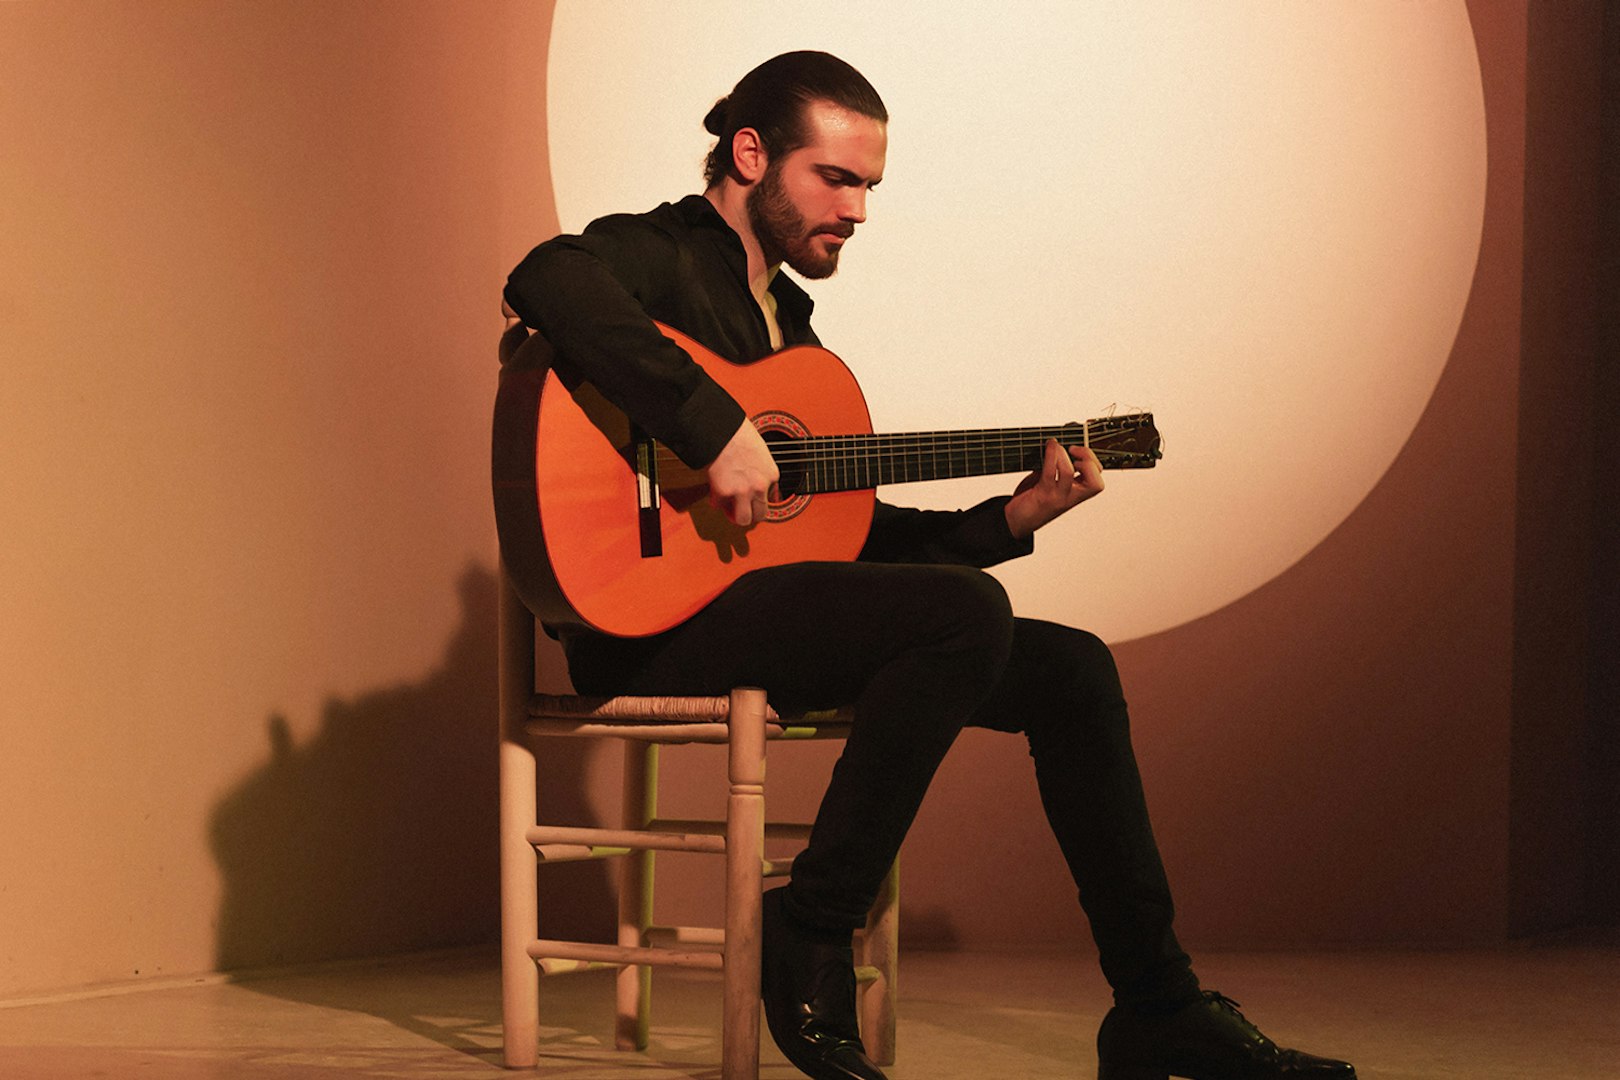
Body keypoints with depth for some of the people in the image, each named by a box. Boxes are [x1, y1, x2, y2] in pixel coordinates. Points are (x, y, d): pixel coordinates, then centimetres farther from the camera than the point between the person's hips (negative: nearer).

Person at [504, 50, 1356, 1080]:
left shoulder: (786, 320, 24)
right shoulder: (655, 257, -5)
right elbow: (547, 283, -31)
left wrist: (1010, 519, 12)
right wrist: (714, 427, -34)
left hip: (768, 601, 9)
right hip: (656, 626, -9)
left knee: (1071, 667, 3)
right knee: (967, 612, -28)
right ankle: (811, 936, -18)